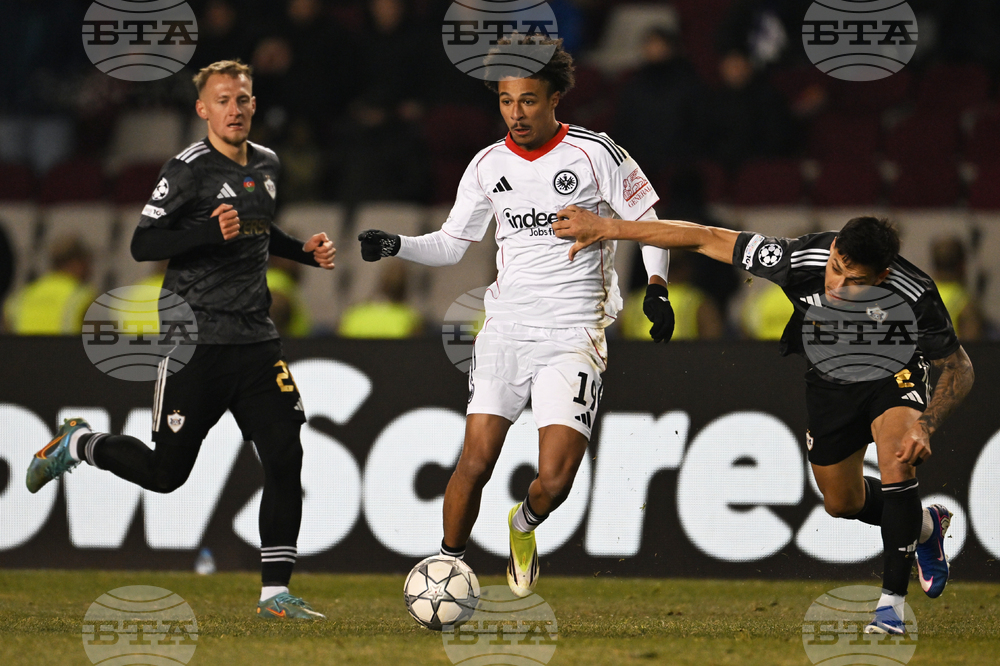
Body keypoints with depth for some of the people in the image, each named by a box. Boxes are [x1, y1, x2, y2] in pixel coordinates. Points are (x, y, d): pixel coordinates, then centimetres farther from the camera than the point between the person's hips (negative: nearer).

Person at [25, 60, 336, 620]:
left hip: (256, 341, 6)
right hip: (197, 340, -6)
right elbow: (142, 244, -14)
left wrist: (304, 251, 14)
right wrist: (209, 231, -27)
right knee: (166, 473, 0)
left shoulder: (267, 165, 12)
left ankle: (275, 593, -2)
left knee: (286, 458, -7)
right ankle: (80, 444, 29)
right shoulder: (189, 169, -10)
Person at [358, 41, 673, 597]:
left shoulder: (595, 154, -4)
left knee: (555, 480, -12)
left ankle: (525, 527, 22)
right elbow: (451, 246, 17)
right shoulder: (488, 166, 8)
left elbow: (647, 221, 5)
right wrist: (395, 245, 1)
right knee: (477, 461, -9)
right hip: (506, 329, 3)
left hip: (574, 336, -3)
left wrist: (657, 288, -7)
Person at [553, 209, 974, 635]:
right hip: (830, 375, 4)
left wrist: (925, 426, -40)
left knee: (897, 463, -30)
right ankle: (926, 527, 44)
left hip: (894, 373, -4)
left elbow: (958, 368, -23)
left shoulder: (914, 297, -39)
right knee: (841, 502, 13)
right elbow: (706, 239, -28)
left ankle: (893, 601, -18)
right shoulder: (799, 259, -36)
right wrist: (608, 228, -29)